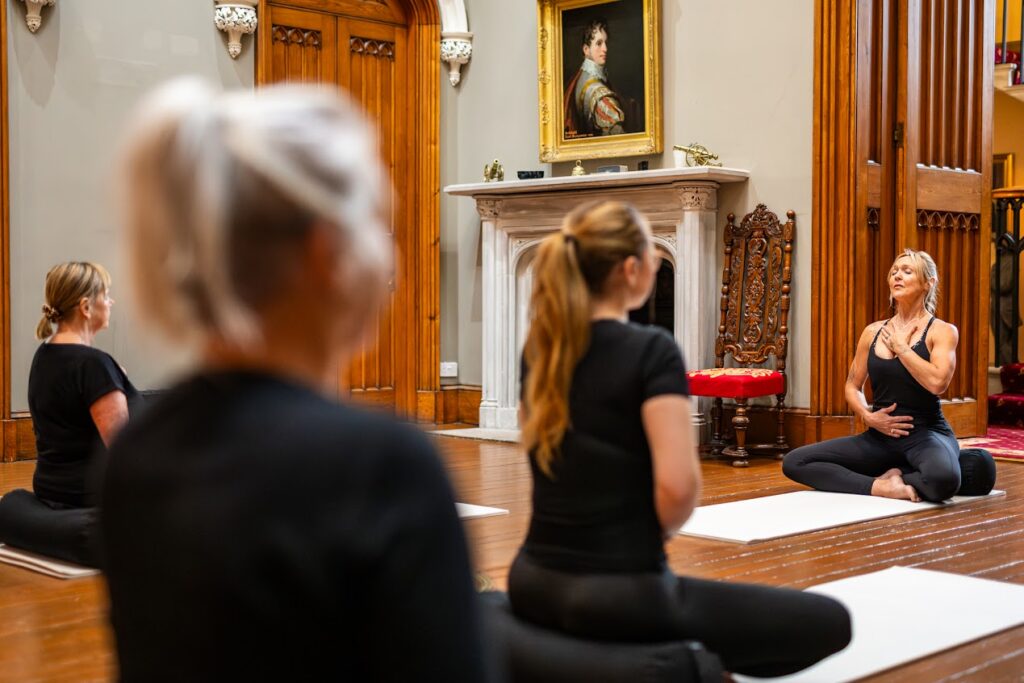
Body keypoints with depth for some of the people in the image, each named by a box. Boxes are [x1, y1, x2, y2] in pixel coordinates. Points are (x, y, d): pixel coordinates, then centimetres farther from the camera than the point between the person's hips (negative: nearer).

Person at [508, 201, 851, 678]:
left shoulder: (538, 348, 5)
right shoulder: (651, 349, -15)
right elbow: (678, 486, -21)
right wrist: (660, 530, -3)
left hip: (535, 584, 7)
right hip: (623, 595, -7)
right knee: (829, 621, 4)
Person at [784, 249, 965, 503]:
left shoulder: (942, 331, -3)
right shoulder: (873, 332, 10)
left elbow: (937, 382, -22)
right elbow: (853, 386, 15)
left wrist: (901, 347, -9)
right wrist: (868, 415, -5)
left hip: (925, 433, -4)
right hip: (880, 436, 4)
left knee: (943, 479, -42)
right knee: (794, 462, -13)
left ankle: (894, 477, -8)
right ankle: (881, 487, -15)